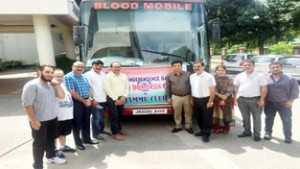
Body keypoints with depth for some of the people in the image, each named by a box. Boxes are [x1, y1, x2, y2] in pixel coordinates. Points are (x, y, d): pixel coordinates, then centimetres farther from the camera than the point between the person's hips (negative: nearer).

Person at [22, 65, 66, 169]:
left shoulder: (51, 85, 6)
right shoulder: (32, 85, -17)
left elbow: (61, 96, 5)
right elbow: (27, 104, -19)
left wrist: (56, 84, -5)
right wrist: (33, 120, -20)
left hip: (52, 118, 7)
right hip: (39, 121, -7)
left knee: (51, 139, 22)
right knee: (40, 143, 5)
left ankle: (51, 157, 42)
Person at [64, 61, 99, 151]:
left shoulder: (84, 77, 13)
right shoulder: (68, 77, -10)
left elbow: (89, 89, 12)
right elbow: (72, 92, -17)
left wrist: (89, 99, -5)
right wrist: (84, 101, -13)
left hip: (87, 101, 7)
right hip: (76, 102, -7)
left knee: (86, 121, 15)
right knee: (77, 123, 3)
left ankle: (86, 139, 30)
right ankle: (78, 142, 16)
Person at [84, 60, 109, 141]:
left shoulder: (103, 74, 12)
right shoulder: (88, 75, -9)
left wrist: (107, 96, 12)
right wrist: (92, 99, -18)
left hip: (103, 100, 7)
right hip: (95, 100, -7)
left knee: (102, 116, 18)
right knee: (96, 117, -3)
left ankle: (101, 129, 34)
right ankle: (96, 133, 8)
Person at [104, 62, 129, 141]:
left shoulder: (124, 76, 9)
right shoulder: (108, 76, -7)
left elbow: (127, 87, 9)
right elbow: (107, 89, -12)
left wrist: (124, 97, -5)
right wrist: (116, 99, -13)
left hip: (121, 98, 5)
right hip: (111, 98, -5)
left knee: (120, 115, 15)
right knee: (114, 116, -3)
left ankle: (120, 129, 33)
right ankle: (115, 133, 7)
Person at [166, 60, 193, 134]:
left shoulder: (188, 74, -4)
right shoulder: (169, 76, -1)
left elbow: (191, 86, -2)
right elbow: (168, 88, 5)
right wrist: (168, 97, 5)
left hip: (187, 96, 0)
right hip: (176, 97, 1)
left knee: (188, 112, 10)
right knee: (177, 113, 11)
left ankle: (188, 126, 26)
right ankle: (178, 126, 28)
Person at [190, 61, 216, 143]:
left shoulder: (208, 76, -12)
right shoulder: (192, 76, 9)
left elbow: (212, 90, -14)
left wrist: (210, 101, -17)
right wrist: (192, 99, 12)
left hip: (206, 100, -6)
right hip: (196, 100, 7)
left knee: (207, 118, 1)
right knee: (198, 117, 15)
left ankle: (206, 134, 12)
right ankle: (202, 130, 33)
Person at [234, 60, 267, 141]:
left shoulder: (260, 76, -4)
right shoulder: (239, 76, 7)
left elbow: (264, 88, -7)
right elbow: (236, 87, 12)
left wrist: (262, 100, -13)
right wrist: (235, 98, 6)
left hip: (255, 99, -4)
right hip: (242, 99, 4)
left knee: (256, 117, 5)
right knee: (245, 117, 14)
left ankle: (257, 134, 15)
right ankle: (247, 131, 27)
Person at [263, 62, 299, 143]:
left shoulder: (290, 79, -3)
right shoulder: (266, 78, -2)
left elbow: (295, 90, -2)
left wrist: (290, 101, -8)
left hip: (284, 104, -1)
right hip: (269, 104, 1)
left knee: (286, 120, 6)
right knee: (269, 119, 11)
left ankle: (288, 136, 19)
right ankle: (268, 133, 25)